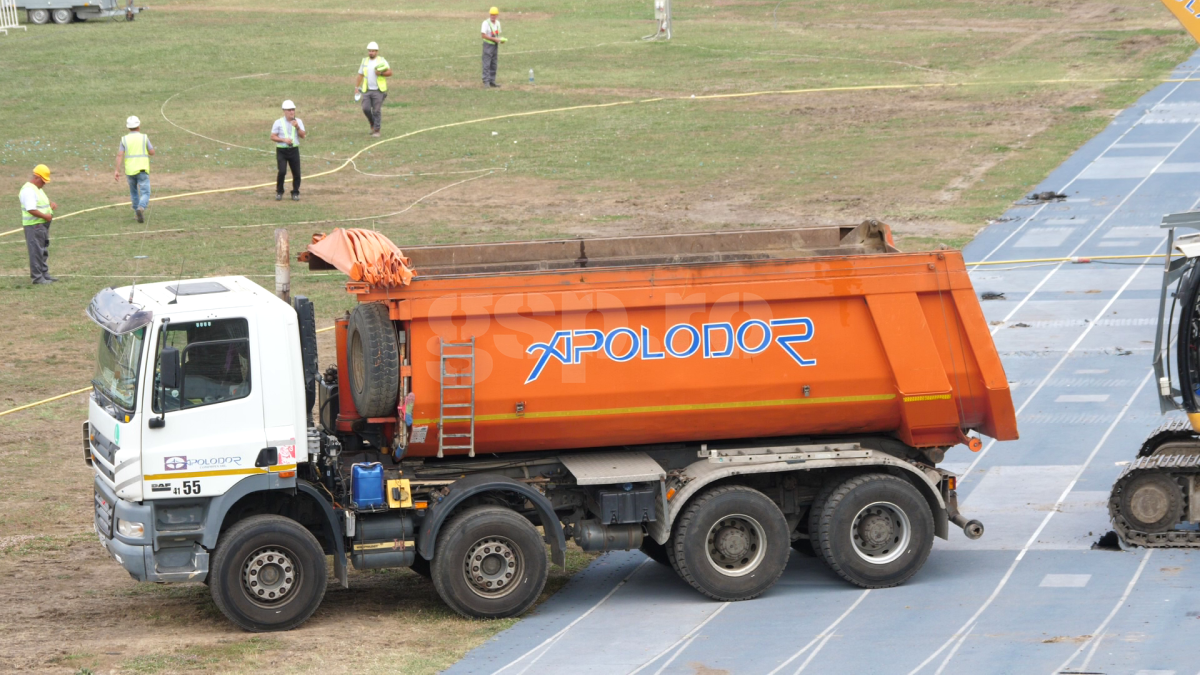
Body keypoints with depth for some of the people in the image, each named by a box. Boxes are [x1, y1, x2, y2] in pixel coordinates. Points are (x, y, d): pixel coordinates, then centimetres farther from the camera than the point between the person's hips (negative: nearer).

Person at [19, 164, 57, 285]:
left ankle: (44, 274, 26)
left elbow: (41, 200, 33)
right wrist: (45, 216, -20)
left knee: (43, 251, 17)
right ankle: (37, 277, -4)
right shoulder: (28, 190, -19)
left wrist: (51, 203, 12)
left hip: (43, 225, 11)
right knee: (36, 251, -7)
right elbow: (31, 209, -27)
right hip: (34, 226, -11)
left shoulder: (37, 188, 15)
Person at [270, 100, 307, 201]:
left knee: (296, 173, 1)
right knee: (282, 171, -14)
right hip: (281, 150, -3)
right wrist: (284, 140, -16)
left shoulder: (298, 121, 6)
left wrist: (297, 127, -18)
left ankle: (295, 193, 17)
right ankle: (279, 192, 5)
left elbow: (303, 135, -2)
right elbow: (273, 137, -2)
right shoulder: (278, 122, -1)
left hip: (294, 150, 3)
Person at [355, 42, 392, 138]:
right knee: (366, 108, -8)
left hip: (378, 90, -3)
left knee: (377, 111, -5)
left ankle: (376, 130, 3)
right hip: (367, 90, 3)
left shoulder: (382, 61, 0)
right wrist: (356, 88, 10)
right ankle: (372, 124, 18)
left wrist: (381, 73, -22)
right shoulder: (364, 61, 10)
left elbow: (390, 72, -4)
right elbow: (360, 75, 15)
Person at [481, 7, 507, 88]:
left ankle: (492, 81, 13)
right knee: (487, 64, -8)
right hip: (488, 45, -7)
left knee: (493, 65, 8)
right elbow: (483, 35, -16)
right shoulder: (486, 23, -11)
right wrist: (495, 39, -20)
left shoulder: (497, 23, 10)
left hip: (495, 45, 7)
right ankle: (486, 81, -8)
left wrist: (501, 40, -2)